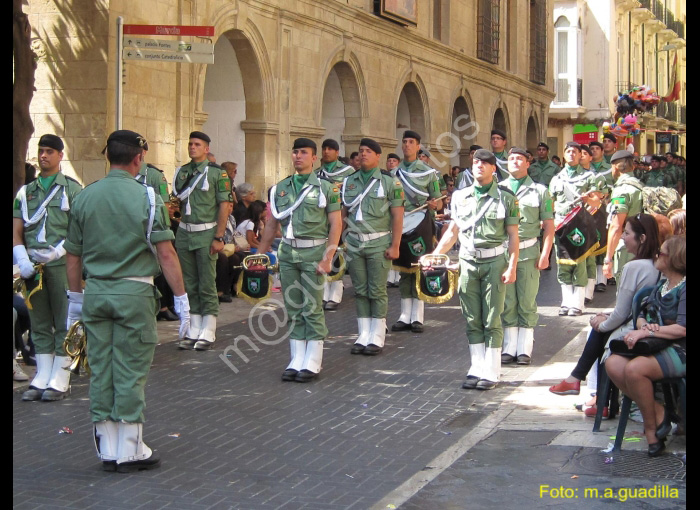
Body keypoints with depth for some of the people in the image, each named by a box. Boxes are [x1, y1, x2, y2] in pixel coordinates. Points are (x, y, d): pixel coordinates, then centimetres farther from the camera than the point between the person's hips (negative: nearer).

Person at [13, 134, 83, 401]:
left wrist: (56, 252, -17)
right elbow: (16, 231, 11)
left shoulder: (72, 189, 3)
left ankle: (60, 380, 1)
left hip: (61, 263, -5)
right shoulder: (25, 191, 16)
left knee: (63, 323, -2)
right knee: (39, 323, 8)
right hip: (32, 265, 5)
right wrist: (22, 260, -6)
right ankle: (42, 378, 13)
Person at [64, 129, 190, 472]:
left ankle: (107, 450, 15)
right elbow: (166, 254, -11)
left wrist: (76, 297, 21)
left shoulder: (84, 198, 5)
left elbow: (73, 255, 10)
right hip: (134, 291, -4)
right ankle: (130, 450, 6)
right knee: (130, 371, 2)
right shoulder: (146, 197, -8)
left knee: (100, 370, 9)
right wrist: (181, 298, -5)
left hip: (95, 292, 4)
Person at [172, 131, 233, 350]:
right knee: (189, 284, 8)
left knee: (207, 285, -3)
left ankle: (208, 333, 3)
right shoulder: (181, 172, 12)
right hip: (184, 232, 5)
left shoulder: (217, 173, -4)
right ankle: (194, 331, 14)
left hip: (206, 233, -5)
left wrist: (219, 237, -14)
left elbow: (224, 206, -8)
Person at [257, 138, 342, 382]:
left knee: (312, 309, -3)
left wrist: (328, 257, -12)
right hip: (287, 252, 4)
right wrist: (259, 254, 11)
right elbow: (272, 224, 16)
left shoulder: (325, 187, 0)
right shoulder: (281, 188, 11)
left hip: (313, 252, -4)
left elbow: (336, 224, -3)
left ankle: (312, 362, 3)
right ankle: (297, 360, 12)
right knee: (293, 309, 7)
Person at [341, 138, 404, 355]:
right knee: (360, 291, 7)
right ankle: (363, 336, 14)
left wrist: (395, 246, -9)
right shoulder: (348, 182, 9)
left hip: (378, 244, -4)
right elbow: (342, 214, 13)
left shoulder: (389, 182, -2)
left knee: (377, 291, -1)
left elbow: (397, 216, -4)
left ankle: (377, 338, 6)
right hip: (354, 243, 4)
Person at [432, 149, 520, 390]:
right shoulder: (460, 196, 9)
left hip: (494, 262, -3)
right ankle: (477, 370, 12)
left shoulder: (506, 197, -1)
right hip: (468, 262, 4)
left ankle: (491, 373, 5)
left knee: (492, 321, -1)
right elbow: (453, 231, 16)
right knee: (473, 321, 6)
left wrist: (512, 267, -10)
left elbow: (513, 236, -2)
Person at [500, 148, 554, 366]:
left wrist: (545, 254, -5)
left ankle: (525, 349, 6)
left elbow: (549, 225, 4)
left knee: (527, 303, 1)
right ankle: (509, 348, 11)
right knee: (507, 303, 4)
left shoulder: (539, 191, 7)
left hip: (528, 252, -1)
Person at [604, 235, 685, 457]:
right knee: (613, 364, -16)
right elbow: (642, 316, 16)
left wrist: (647, 332, -19)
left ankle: (651, 427, -13)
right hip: (655, 347, 9)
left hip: (679, 351, -9)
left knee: (634, 368, -32)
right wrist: (644, 324, -8)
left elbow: (682, 329, -21)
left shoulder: (683, 289, -11)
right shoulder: (660, 287, 17)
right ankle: (657, 413, -8)